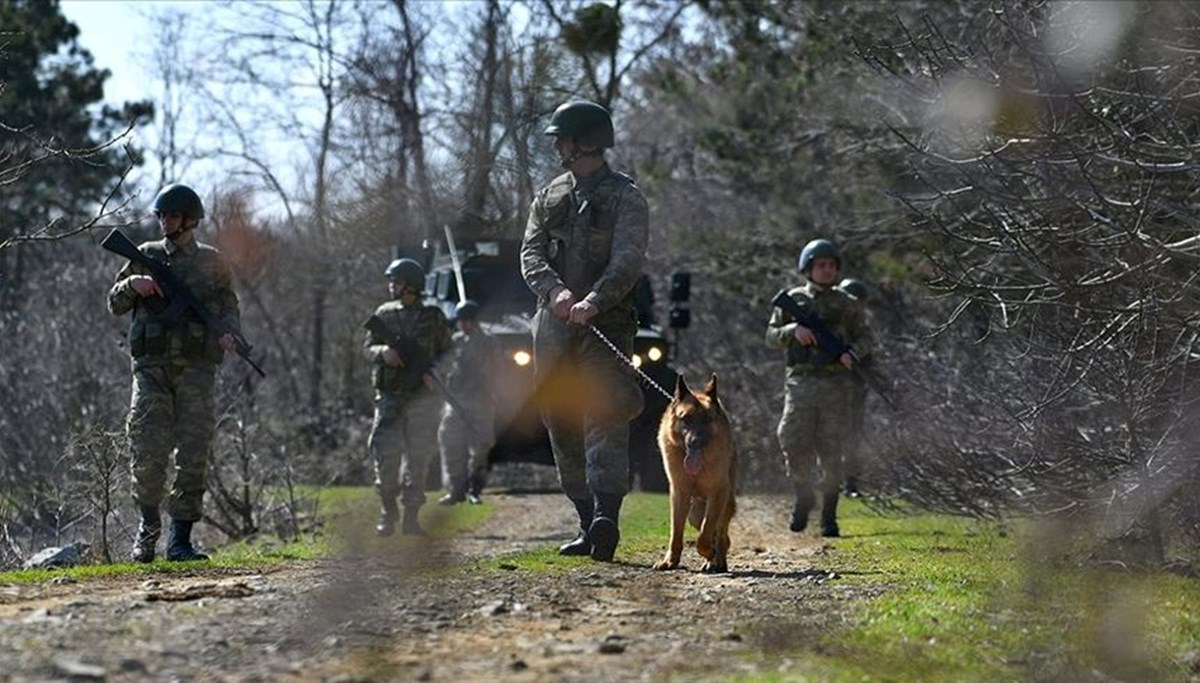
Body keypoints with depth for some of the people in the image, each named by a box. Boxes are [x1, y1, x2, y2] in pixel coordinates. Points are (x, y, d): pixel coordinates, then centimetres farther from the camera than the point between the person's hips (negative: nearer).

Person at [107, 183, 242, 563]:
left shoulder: (212, 263, 11)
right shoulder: (147, 256, 12)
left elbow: (228, 308, 13)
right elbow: (115, 304, 15)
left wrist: (229, 333, -8)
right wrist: (132, 284, -6)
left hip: (196, 369, 0)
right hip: (152, 366, 0)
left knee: (194, 453, -4)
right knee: (148, 450, -10)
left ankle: (181, 539, 0)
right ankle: (148, 524, 11)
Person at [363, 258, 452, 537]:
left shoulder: (433, 317, 4)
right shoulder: (384, 314, 9)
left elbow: (447, 353, 9)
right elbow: (367, 348, 11)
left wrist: (433, 373, -10)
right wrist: (383, 352, -11)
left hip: (422, 397, -1)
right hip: (390, 396, 1)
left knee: (419, 456, 0)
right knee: (385, 452, -9)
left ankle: (411, 516, 5)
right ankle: (387, 512, 3)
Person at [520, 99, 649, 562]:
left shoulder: (625, 198, 0)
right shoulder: (549, 197, 17)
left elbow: (628, 261, -13)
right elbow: (530, 254, 5)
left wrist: (593, 300, -30)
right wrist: (555, 290, -17)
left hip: (605, 323, -6)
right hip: (553, 326, 6)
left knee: (605, 417, -18)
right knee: (562, 427, 5)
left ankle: (606, 518, -31)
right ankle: (588, 524, 11)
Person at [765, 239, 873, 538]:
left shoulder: (846, 304, 11)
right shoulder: (793, 300, 11)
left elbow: (865, 338, 13)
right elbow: (772, 336, 9)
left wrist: (852, 353, -9)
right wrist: (794, 330, -11)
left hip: (837, 384, 0)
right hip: (801, 382, 0)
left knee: (831, 452, -5)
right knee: (794, 443, -12)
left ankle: (829, 514, 3)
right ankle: (804, 497, 12)